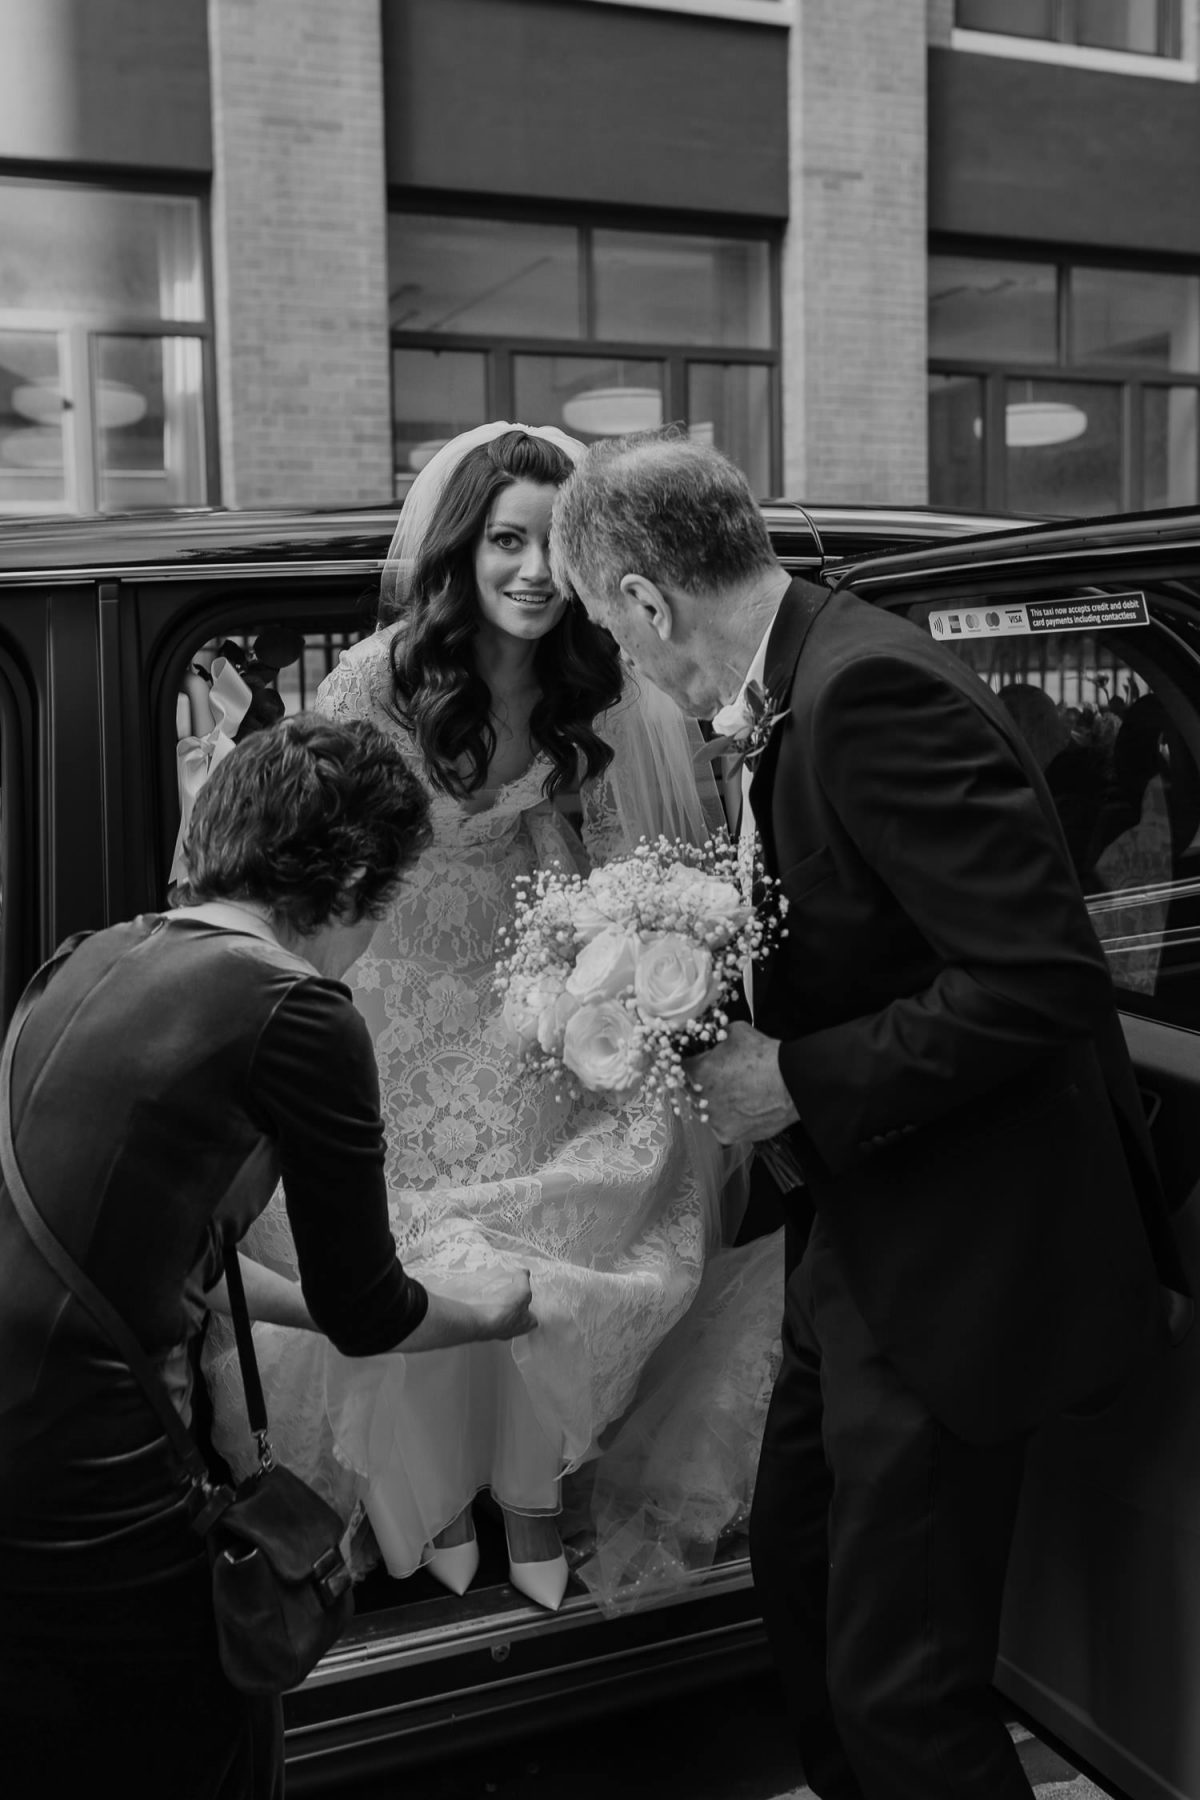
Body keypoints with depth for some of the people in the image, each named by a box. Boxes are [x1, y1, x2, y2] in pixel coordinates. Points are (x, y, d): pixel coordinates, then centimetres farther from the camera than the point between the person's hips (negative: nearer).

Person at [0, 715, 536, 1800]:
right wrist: (490, 1318, 18)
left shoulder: (97, 958, 9)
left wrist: (331, 1303, 29)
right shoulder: (299, 1010, -14)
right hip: (88, 1500, -7)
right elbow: (366, 1316, -3)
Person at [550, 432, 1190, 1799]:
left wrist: (799, 1081, -22)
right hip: (871, 1231, 10)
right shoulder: (807, 683, 6)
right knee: (796, 1570, 24)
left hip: (960, 1258, -10)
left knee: (901, 1684, 3)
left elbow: (1040, 980, -29)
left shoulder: (870, 689, -24)